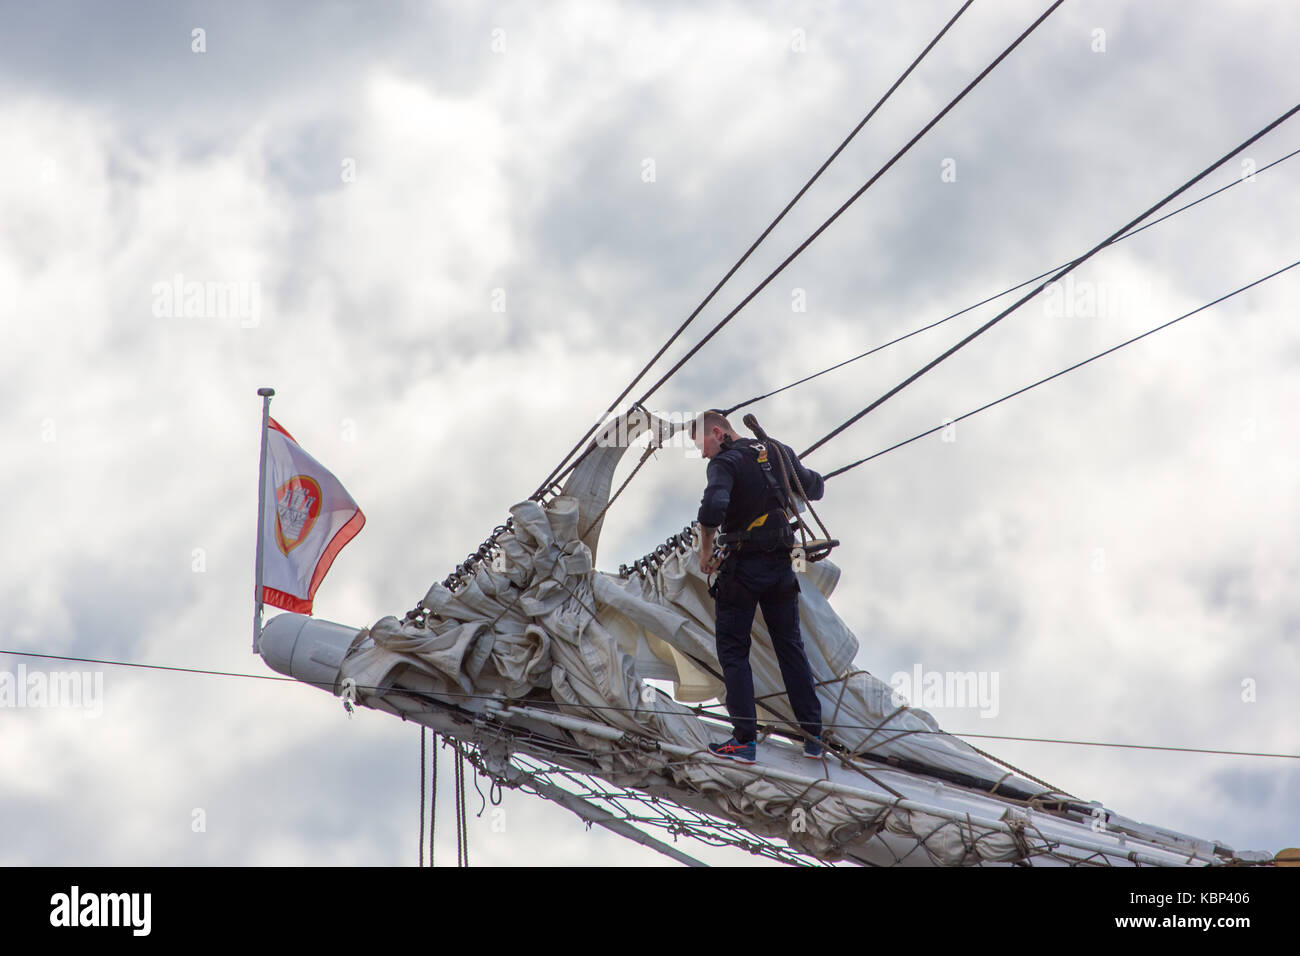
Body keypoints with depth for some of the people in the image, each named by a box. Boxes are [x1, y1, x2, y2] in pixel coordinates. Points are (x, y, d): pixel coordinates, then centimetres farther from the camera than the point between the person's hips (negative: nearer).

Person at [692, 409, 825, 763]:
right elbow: (816, 488, 20)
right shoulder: (779, 451, 8)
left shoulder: (724, 463, -12)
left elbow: (712, 508, -29)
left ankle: (745, 740, -1)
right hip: (781, 565, 6)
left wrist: (705, 550, -14)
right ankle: (813, 736, 15)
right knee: (791, 647, 15)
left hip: (743, 567, -6)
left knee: (733, 651, 4)